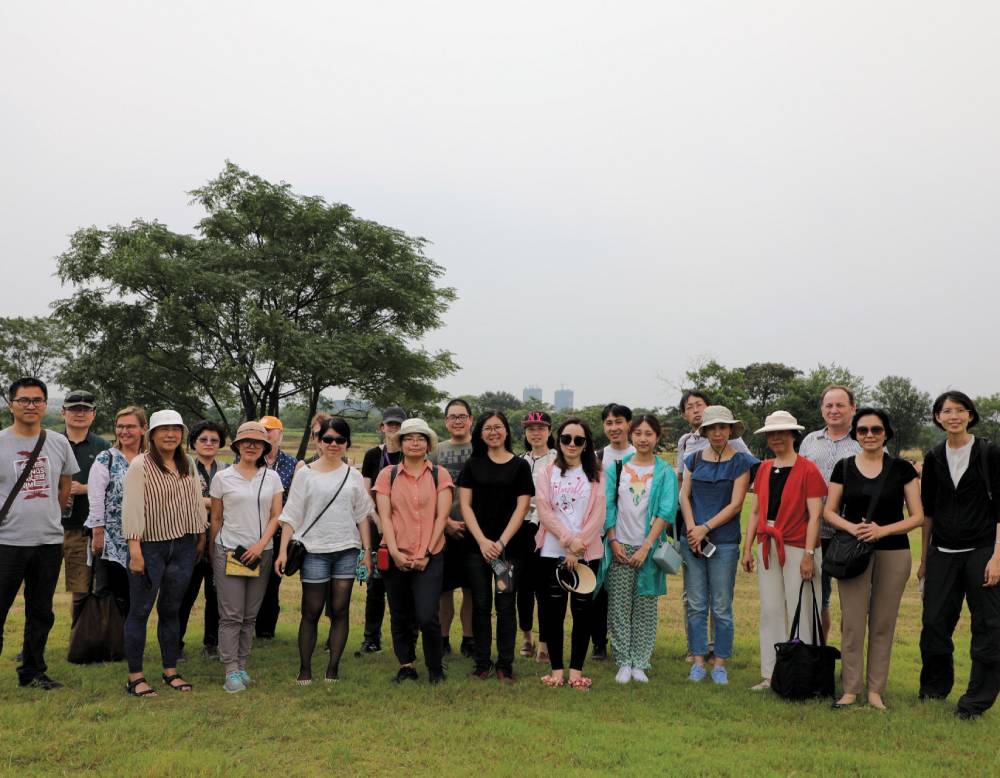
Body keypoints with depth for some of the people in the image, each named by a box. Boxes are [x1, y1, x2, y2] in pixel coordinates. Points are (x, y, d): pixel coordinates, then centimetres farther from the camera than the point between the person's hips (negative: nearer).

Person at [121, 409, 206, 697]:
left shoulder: (187, 465, 10)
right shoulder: (140, 465, -8)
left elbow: (197, 501, 17)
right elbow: (131, 508, -12)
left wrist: (201, 537, 16)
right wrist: (134, 549, -17)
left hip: (183, 547, 5)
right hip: (150, 547, -5)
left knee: (171, 610, 13)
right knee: (140, 611, 2)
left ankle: (171, 671, 22)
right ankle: (135, 677, 10)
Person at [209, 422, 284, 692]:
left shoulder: (272, 477, 6)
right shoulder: (222, 477, 1)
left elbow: (276, 516, 4)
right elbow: (216, 519, 6)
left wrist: (261, 544, -8)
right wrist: (212, 554, 7)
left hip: (261, 553, 2)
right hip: (228, 551, -2)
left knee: (250, 616, 7)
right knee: (231, 616, -5)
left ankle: (242, 666, 16)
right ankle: (231, 672, -1)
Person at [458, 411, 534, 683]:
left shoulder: (520, 466, 3)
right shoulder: (473, 464, 7)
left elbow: (522, 507, -1)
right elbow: (465, 504, 2)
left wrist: (501, 542, -11)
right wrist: (482, 541, -9)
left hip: (510, 546, -1)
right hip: (476, 545, 1)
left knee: (506, 605, 2)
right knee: (481, 605, 4)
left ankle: (505, 665, 11)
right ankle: (482, 663, 14)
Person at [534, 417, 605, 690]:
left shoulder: (596, 474, 7)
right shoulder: (546, 473, 8)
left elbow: (598, 514, -1)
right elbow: (544, 511, -3)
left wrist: (579, 544, -12)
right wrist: (568, 540, -14)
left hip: (587, 553, 0)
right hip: (552, 552, 0)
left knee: (583, 610, 2)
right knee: (553, 610, 1)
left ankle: (576, 669, 11)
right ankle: (556, 668, 11)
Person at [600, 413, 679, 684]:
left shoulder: (665, 472, 1)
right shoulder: (617, 468, 6)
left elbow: (666, 512, -7)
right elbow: (608, 506, 4)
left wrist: (646, 547, -13)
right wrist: (613, 542, -5)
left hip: (648, 548, -1)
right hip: (620, 547, 1)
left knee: (645, 608, 5)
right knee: (619, 607, 2)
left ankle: (640, 664, 13)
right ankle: (623, 663, 11)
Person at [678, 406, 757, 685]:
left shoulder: (741, 461, -1)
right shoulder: (694, 459, 11)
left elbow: (735, 504, -6)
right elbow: (684, 495, 7)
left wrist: (705, 528, -11)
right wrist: (691, 527, -9)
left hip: (724, 542, -3)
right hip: (692, 540, 3)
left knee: (721, 607, 2)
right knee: (696, 605, 6)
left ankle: (719, 664, 12)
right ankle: (698, 662, 14)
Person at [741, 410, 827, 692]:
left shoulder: (808, 470, -6)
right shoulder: (764, 469, 11)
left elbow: (814, 515, -10)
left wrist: (809, 554, -15)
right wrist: (748, 548, 8)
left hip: (797, 549, -5)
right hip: (767, 548, 6)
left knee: (799, 613, 0)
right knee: (770, 612, 9)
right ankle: (771, 675, 16)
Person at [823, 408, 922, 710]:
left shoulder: (902, 468, 1)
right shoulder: (844, 467, 5)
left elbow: (917, 516, 0)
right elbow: (829, 512, 6)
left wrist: (883, 529, -16)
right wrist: (851, 527, -14)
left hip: (893, 554, 0)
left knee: (883, 623, 5)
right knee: (852, 622, -1)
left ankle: (875, 690, 15)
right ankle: (850, 689, 9)